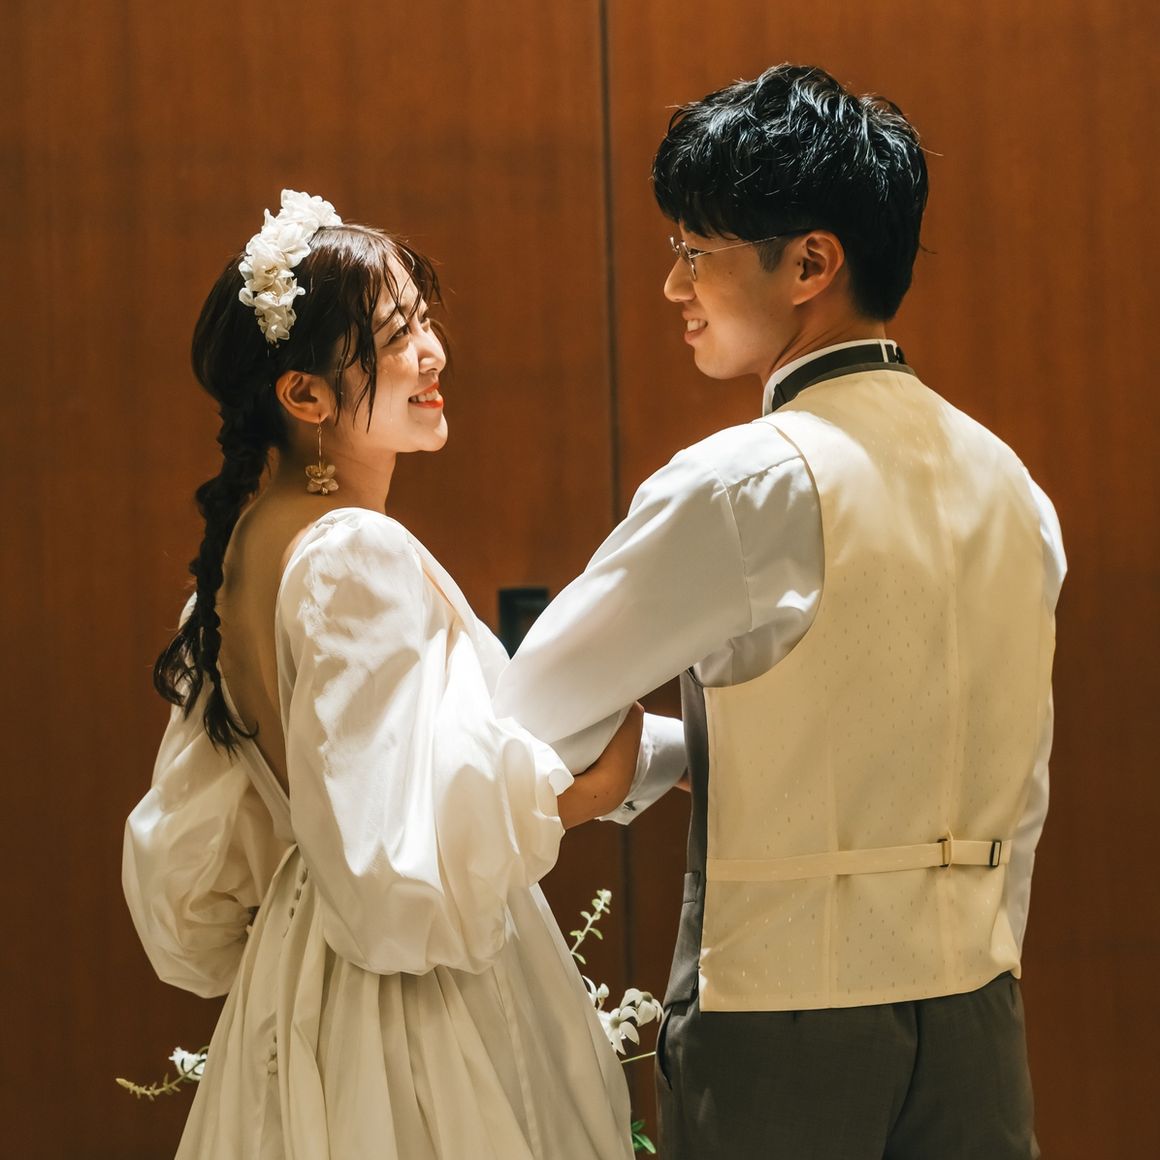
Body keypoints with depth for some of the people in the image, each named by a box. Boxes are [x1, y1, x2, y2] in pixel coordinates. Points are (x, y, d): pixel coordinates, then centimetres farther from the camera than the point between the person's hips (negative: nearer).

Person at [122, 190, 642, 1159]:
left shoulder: (253, 540, 7)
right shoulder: (360, 558, -21)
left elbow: (197, 847, 15)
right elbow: (400, 861, -26)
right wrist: (573, 792, -21)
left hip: (299, 983, 10)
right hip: (414, 1012, -10)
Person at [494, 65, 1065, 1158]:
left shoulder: (747, 489, -15)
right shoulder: (1008, 487, 7)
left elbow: (528, 716, -8)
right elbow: (1018, 794, 12)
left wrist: (639, 769, 11)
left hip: (785, 1027, -6)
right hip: (974, 1024, 6)